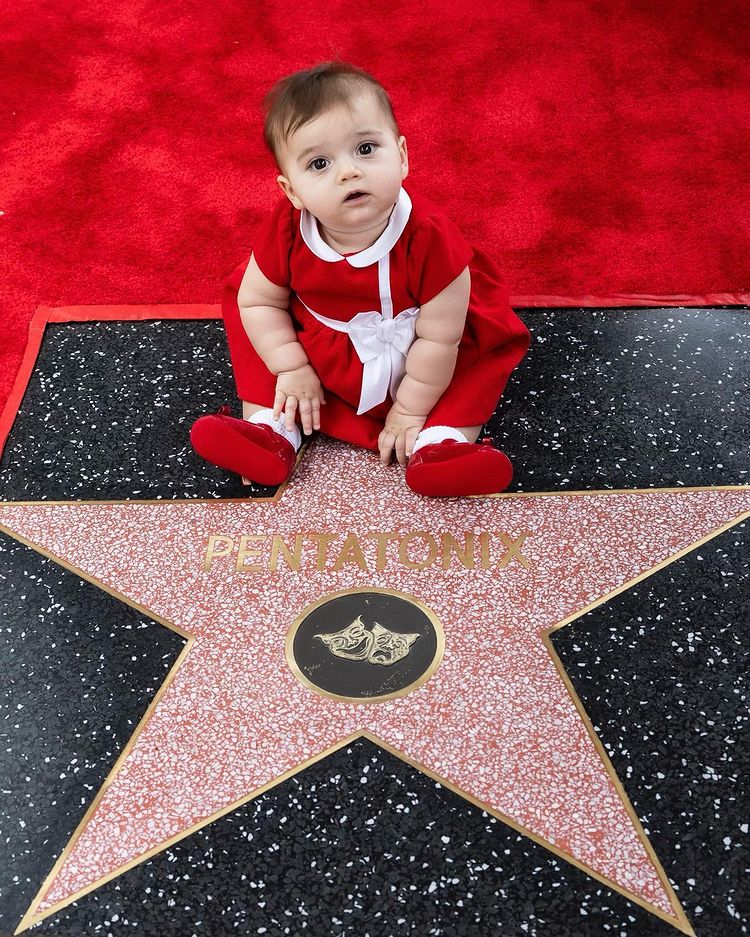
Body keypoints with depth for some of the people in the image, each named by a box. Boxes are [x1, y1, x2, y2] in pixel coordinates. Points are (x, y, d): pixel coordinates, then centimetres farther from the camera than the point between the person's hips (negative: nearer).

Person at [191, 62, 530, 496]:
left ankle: (442, 442, -21)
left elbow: (439, 338, -25)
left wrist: (409, 412, -19)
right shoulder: (286, 230, -23)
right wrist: (291, 369, -13)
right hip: (319, 357, 3)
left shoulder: (429, 236, -31)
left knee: (492, 338, -17)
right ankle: (269, 428, -7)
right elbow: (258, 301, -7)